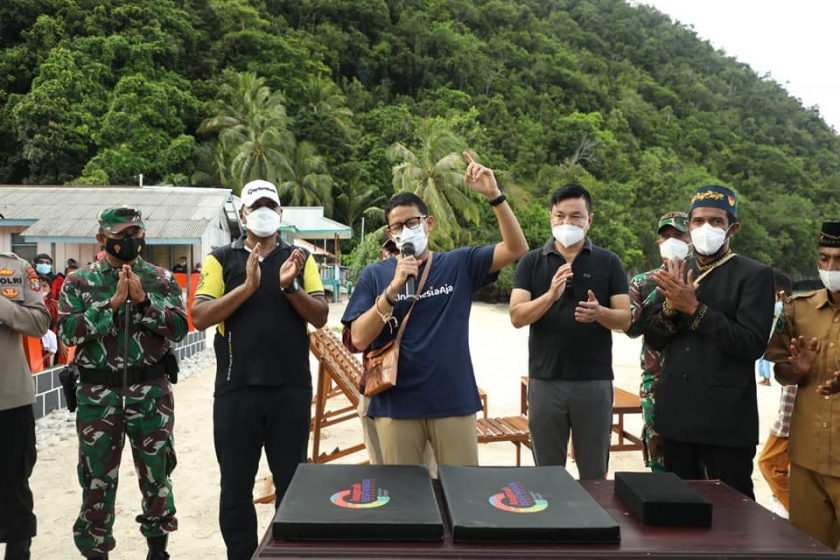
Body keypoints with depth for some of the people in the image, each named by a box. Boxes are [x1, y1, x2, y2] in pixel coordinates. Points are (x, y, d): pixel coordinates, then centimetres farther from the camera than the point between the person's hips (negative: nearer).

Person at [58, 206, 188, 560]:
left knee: (156, 471, 12)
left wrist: (143, 300, -16)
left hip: (151, 391, 1)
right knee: (97, 475, 9)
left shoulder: (161, 279, 3)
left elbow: (179, 328, -6)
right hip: (97, 394, 0)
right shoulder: (79, 282, 2)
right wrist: (112, 303, -17)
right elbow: (67, 331, -10)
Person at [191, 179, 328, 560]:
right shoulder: (221, 259, 5)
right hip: (236, 390, 0)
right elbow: (199, 317, -6)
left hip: (291, 389, 1)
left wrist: (289, 286, -16)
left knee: (292, 483, 10)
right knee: (236, 487, 9)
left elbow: (320, 317, 0)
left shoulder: (300, 259, 8)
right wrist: (247, 287, -17)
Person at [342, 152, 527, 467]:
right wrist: (393, 289, -18)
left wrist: (494, 195, -17)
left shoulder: (459, 264, 3)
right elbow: (358, 340, -7)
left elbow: (517, 249, -6)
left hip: (454, 402, 1)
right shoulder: (375, 275, 1)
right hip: (396, 405, 0)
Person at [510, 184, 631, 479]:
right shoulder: (531, 262, 2)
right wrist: (550, 295, -25)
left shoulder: (609, 262, 3)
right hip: (545, 380, 0)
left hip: (594, 381, 0)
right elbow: (517, 317, -7)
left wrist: (598, 313, -22)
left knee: (594, 471, 11)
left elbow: (625, 319, 0)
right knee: (547, 471, 12)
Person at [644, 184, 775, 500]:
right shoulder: (673, 272, 10)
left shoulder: (754, 275, -5)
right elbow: (653, 340, 8)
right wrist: (671, 307, -12)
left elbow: (753, 343, -16)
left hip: (726, 419, -5)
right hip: (675, 414, 5)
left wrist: (694, 308, -19)